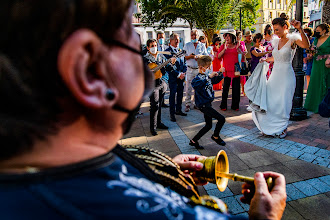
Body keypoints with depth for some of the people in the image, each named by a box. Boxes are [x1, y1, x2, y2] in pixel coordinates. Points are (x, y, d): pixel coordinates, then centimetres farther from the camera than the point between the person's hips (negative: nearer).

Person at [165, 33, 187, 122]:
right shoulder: (167, 51, -8)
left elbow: (184, 63, 16)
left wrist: (183, 73, -1)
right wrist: (178, 74, -16)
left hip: (181, 77, 6)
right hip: (173, 77, -6)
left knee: (180, 94, 12)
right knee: (173, 95, -2)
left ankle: (178, 110, 26)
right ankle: (172, 113, 7)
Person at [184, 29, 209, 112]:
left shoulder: (202, 46, 8)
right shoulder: (187, 45, 7)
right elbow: (183, 57, 2)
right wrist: (190, 56, -16)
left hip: (199, 69, 1)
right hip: (190, 69, -1)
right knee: (188, 88, -3)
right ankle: (188, 104, 5)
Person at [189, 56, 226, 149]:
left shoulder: (207, 76, 9)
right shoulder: (198, 77, -17)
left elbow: (216, 80, 26)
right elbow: (195, 84, -40)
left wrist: (220, 73, 7)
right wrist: (209, 77, -43)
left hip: (207, 104, 10)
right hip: (203, 105, -10)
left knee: (208, 125, 16)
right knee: (221, 119, -10)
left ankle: (194, 141, 21)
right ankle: (216, 136, 13)